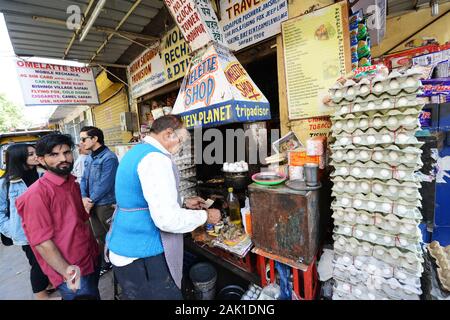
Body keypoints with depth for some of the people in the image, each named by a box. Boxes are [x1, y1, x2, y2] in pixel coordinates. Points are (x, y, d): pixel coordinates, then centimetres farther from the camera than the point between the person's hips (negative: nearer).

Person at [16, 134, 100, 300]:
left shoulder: (74, 185, 3)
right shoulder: (37, 194, -20)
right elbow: (42, 242, -22)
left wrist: (96, 245, 13)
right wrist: (67, 272, -24)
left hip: (93, 260, 8)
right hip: (73, 274, -7)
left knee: (95, 294, 27)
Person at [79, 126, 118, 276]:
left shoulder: (109, 157, -18)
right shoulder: (89, 158, 10)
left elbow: (105, 184, -21)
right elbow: (84, 179, 11)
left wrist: (91, 201, -12)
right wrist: (84, 198, -5)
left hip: (106, 204, -8)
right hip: (93, 204, 8)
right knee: (99, 236, 20)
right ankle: (104, 263, 37)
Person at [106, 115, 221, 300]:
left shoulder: (136, 152, 9)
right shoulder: (155, 158, -23)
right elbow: (167, 219, -29)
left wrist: (184, 203, 14)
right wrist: (206, 215, -14)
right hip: (141, 256, -10)